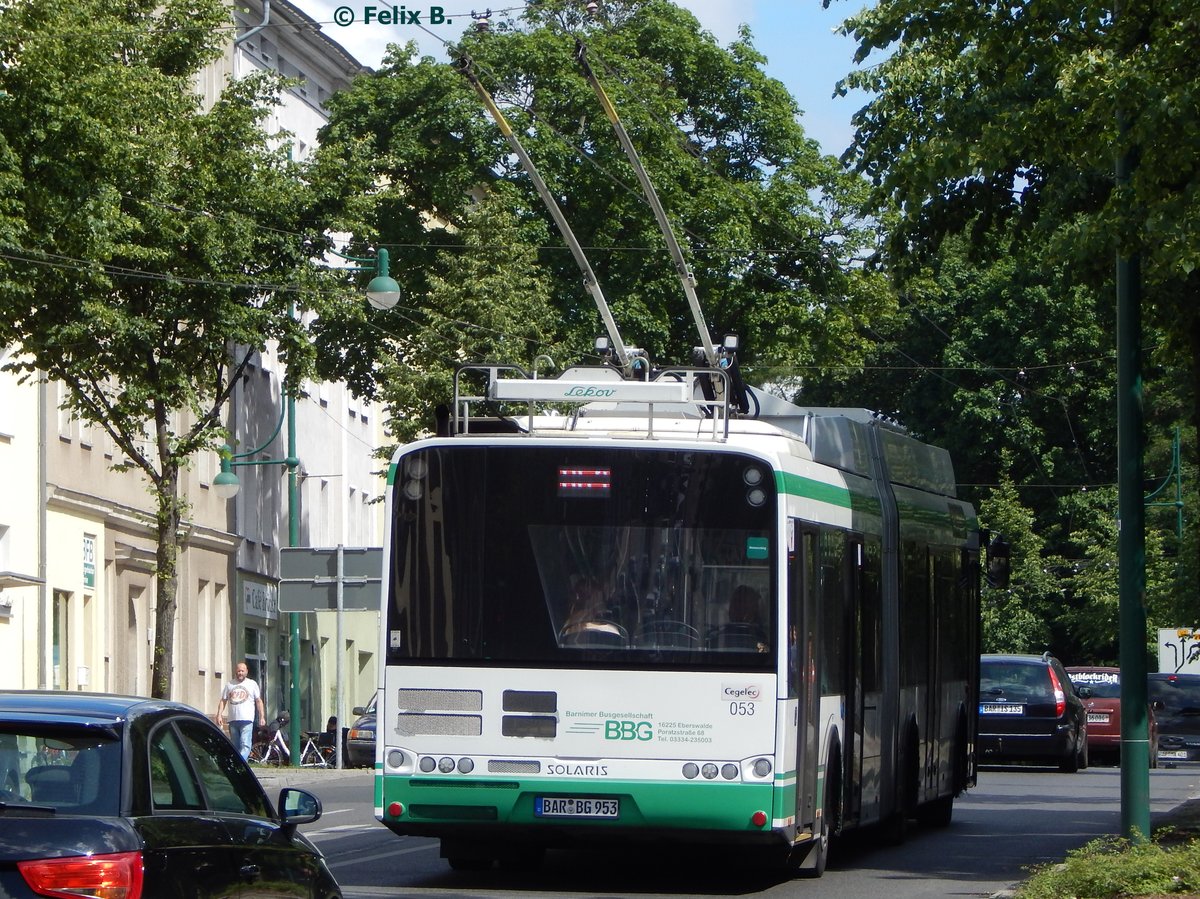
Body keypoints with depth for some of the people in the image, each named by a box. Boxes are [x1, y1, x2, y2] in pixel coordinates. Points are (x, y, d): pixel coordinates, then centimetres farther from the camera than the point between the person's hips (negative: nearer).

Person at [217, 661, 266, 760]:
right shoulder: (229, 685, 15)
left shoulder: (252, 684, 10)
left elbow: (259, 701, 10)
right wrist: (219, 715, 2)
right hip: (232, 720, 4)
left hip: (247, 720, -4)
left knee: (245, 745, -18)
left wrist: (262, 717, 3)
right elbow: (223, 701, 14)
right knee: (235, 746, 9)